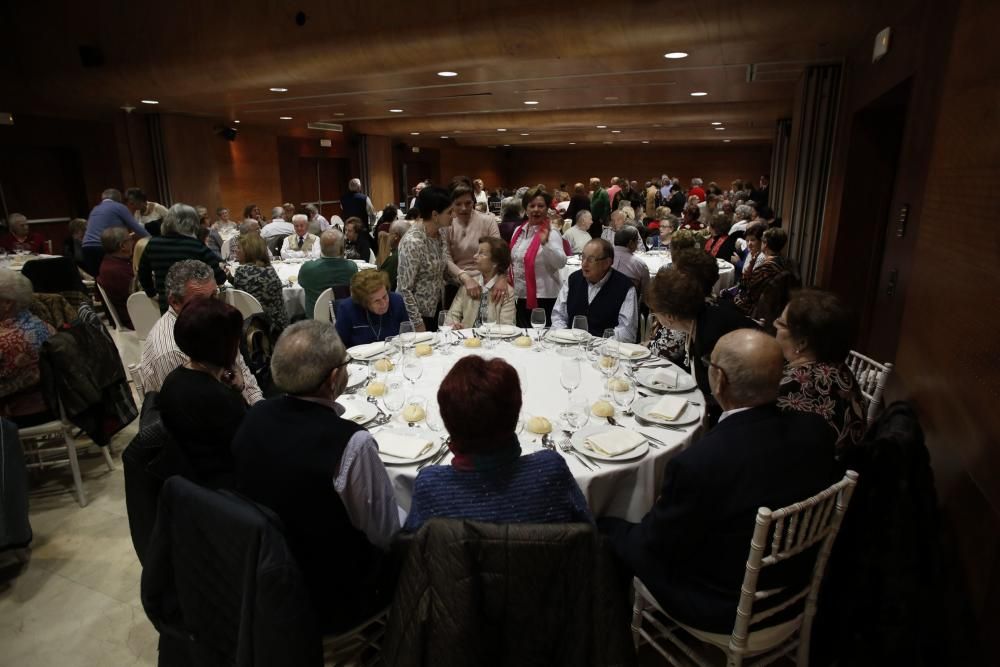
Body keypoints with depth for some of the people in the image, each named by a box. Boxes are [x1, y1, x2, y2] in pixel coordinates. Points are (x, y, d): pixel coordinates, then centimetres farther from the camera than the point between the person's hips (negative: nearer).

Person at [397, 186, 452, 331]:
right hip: (418, 312, -7)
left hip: (436, 307, 8)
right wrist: (418, 323, -19)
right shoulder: (413, 242, -24)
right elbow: (405, 289, -22)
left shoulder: (438, 233, 0)